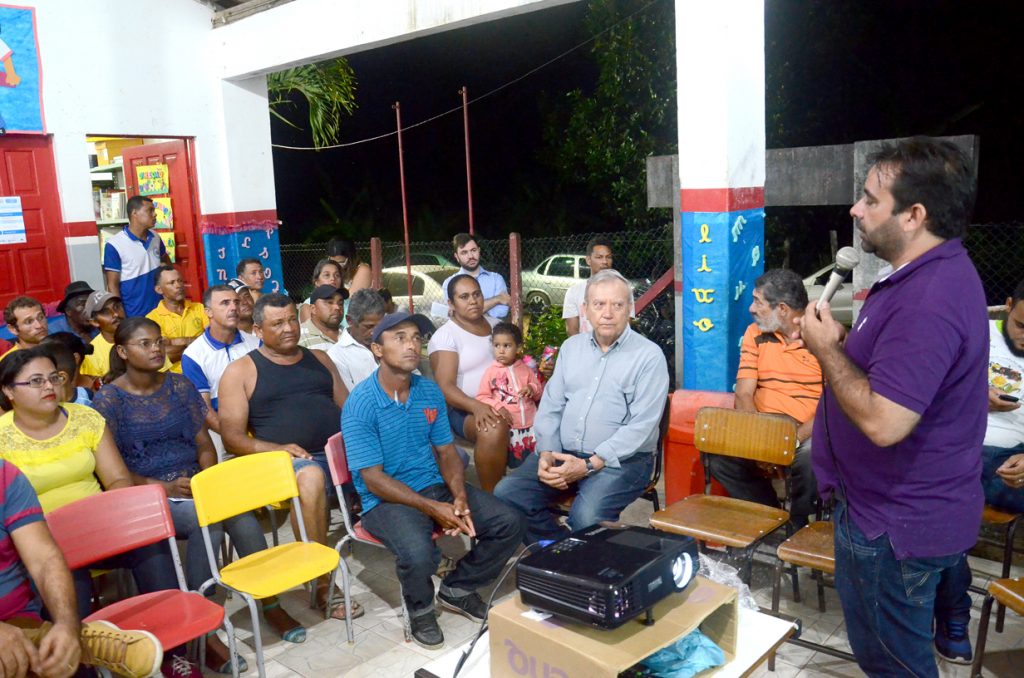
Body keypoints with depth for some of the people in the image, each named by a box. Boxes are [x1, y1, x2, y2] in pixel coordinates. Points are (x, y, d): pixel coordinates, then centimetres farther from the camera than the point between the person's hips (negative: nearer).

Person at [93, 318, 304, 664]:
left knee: (240, 513, -28)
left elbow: (204, 443, 10)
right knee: (207, 521, -33)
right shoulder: (109, 400, -2)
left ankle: (270, 603, -12)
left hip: (195, 485, 4)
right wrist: (166, 488, -17)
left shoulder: (180, 385, 10)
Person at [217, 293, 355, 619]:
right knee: (310, 477, -39)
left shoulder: (319, 359, 22)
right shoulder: (240, 371, 9)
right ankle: (323, 585, -28)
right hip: (291, 458, -4)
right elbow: (232, 437, 3)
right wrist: (276, 449, -15)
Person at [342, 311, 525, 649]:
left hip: (435, 486, 6)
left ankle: (457, 589, 17)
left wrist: (460, 497, -11)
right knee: (418, 553, -35)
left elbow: (446, 452, 9)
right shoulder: (361, 404, -15)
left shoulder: (430, 392, 4)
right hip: (386, 500, -6)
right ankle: (420, 608, 2)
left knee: (510, 523, -7)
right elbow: (373, 479, -16)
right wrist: (433, 509, -22)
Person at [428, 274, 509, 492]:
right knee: (493, 429, -37)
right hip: (467, 409, -6)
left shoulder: (497, 325, 17)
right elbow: (445, 388, -12)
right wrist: (478, 407, -30)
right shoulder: (445, 336, -1)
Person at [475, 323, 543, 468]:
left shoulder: (526, 369, 8)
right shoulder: (491, 372, -2)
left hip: (530, 425, 3)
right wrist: (498, 407, -19)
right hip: (507, 427, -3)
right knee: (515, 462, -2)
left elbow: (539, 392, 15)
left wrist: (533, 389, -7)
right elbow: (482, 397, -5)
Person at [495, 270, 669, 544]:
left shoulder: (649, 356, -6)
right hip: (563, 453, 5)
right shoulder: (571, 347, 12)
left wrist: (590, 465, -20)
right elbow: (551, 406, 12)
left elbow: (642, 426, -14)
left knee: (586, 516, -32)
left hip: (621, 459, -5)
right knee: (506, 495, -14)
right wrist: (546, 453, -7)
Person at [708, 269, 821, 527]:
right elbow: (744, 395, 0)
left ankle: (798, 529, -2)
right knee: (721, 455, -22)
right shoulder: (755, 334, 6)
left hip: (810, 431, -3)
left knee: (811, 460, -34)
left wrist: (797, 437, -24)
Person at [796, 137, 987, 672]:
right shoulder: (943, 270, 3)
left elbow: (883, 421, -36)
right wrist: (842, 341, -1)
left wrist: (827, 348, -22)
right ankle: (951, 638, 63)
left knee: (892, 658, 8)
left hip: (895, 525, -11)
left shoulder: (926, 301, -32)